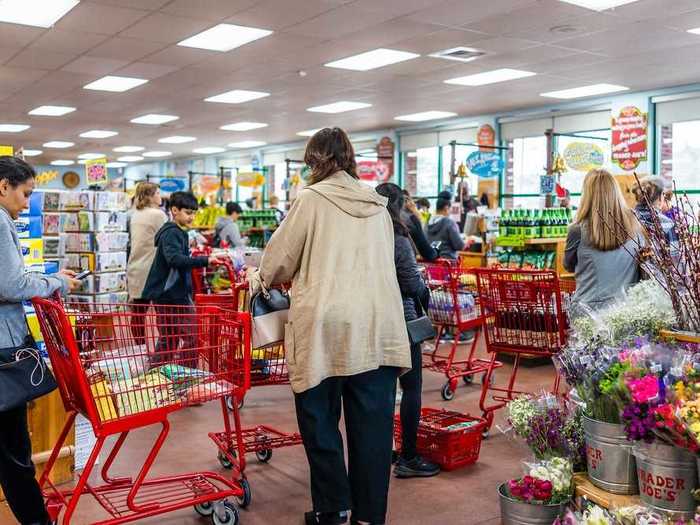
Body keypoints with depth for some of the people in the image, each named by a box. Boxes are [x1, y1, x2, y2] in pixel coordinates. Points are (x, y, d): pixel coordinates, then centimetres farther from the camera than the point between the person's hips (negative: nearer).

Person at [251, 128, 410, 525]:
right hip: (378, 326, 4)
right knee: (372, 423, 7)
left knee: (321, 419, 10)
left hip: (326, 323, -4)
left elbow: (281, 258, 5)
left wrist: (261, 279, 28)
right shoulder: (378, 205, 16)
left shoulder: (312, 198, 2)